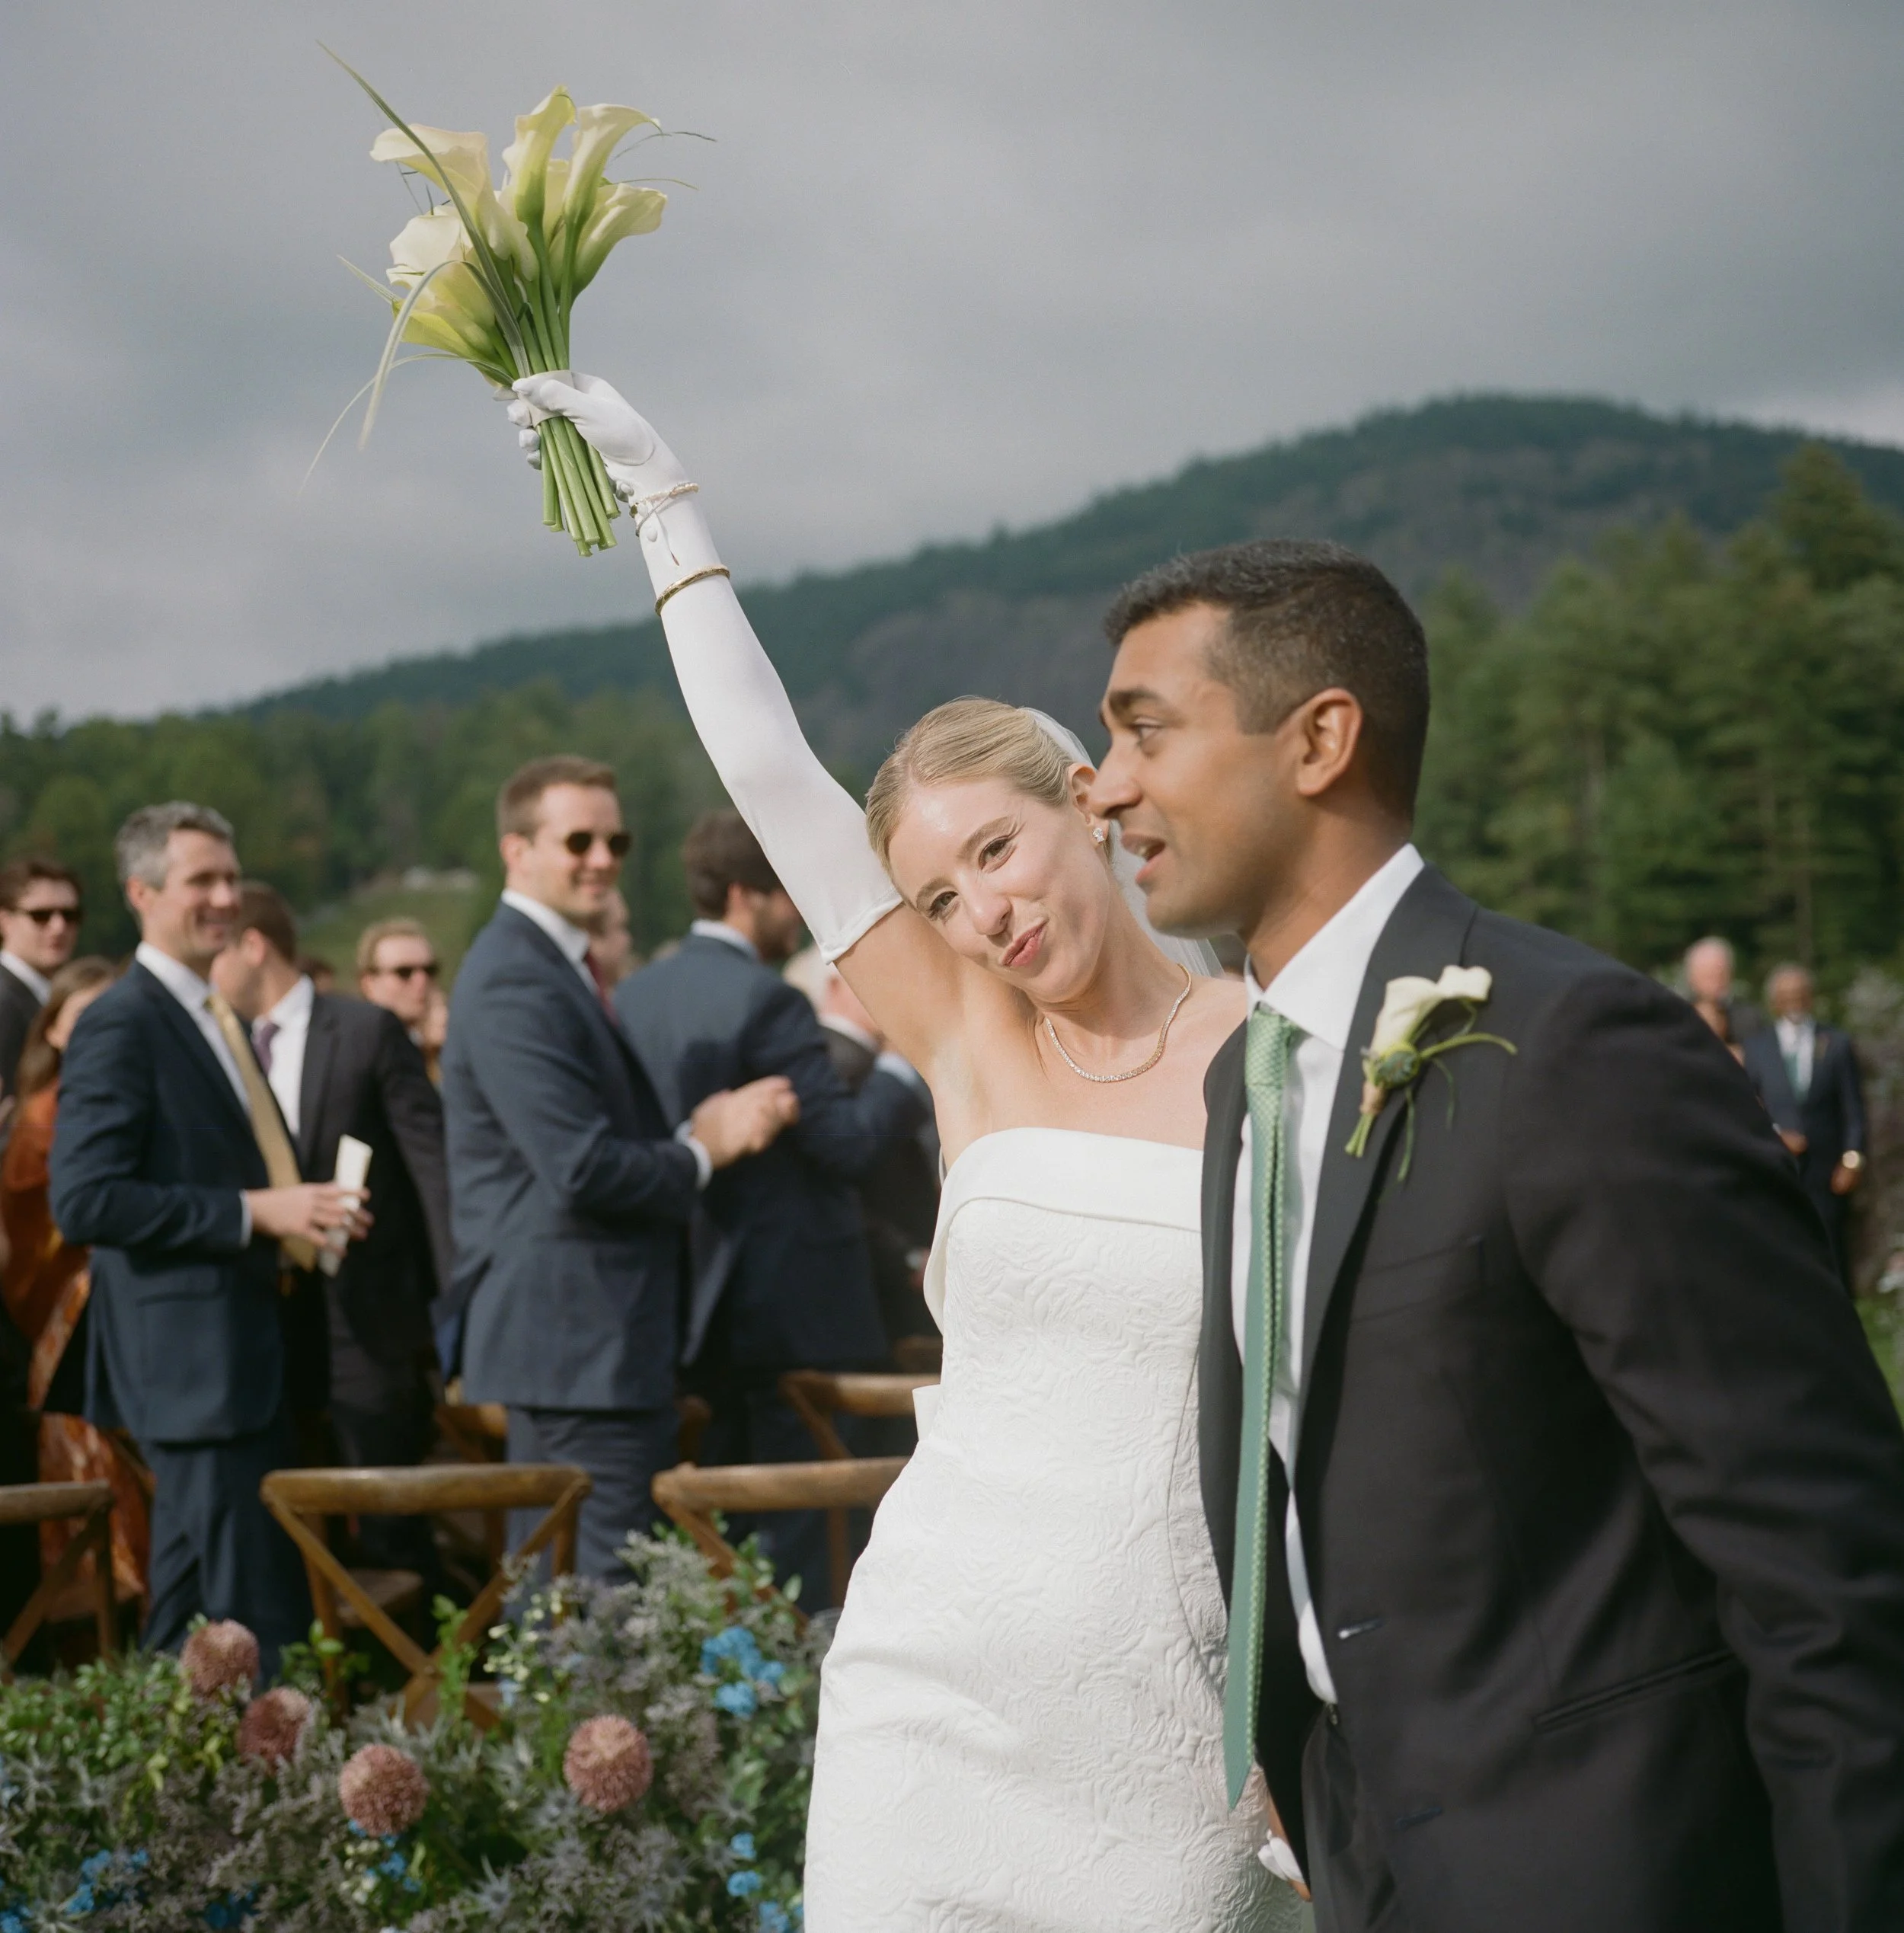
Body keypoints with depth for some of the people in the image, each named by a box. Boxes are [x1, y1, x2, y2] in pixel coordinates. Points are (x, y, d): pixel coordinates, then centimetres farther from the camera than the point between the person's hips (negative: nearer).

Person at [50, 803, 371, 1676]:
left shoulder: (213, 1018, 18)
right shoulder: (120, 1025, -12)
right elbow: (85, 1201, -20)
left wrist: (299, 1209, 8)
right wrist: (253, 1211, -20)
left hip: (242, 1355, 10)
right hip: (190, 1364, -10)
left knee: (190, 1620, 17)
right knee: (257, 1621, -10)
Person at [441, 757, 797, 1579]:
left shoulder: (558, 969, 18)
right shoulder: (515, 984, -16)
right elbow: (582, 1169, -23)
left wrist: (700, 1132, 4)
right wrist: (702, 1150, -9)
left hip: (572, 1338, 11)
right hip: (577, 1336, -11)